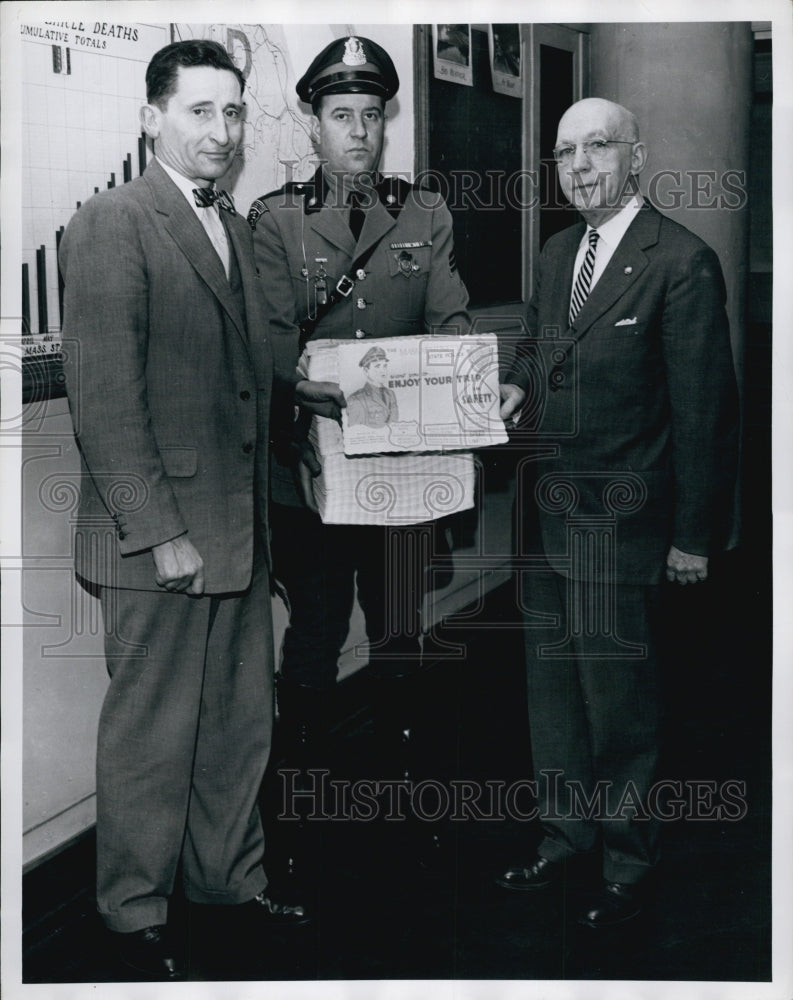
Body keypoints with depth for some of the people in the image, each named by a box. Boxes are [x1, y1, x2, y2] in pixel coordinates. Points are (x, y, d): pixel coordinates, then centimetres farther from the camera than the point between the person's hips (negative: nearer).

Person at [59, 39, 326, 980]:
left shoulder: (235, 228, 15)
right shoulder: (111, 223, -11)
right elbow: (102, 394, -16)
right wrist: (157, 531, -18)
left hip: (241, 529, 8)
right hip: (160, 536, -7)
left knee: (241, 721, 17)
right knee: (152, 733, 5)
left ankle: (230, 875, 34)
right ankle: (136, 911, 22)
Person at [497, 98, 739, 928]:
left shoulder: (681, 262, -13)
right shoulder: (557, 255, 11)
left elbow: (704, 407, -13)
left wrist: (694, 535, -12)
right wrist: (518, 384, 1)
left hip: (620, 517, -7)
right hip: (548, 509, 7)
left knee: (616, 692, 4)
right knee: (552, 685, 17)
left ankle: (628, 863, 22)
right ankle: (564, 836, 34)